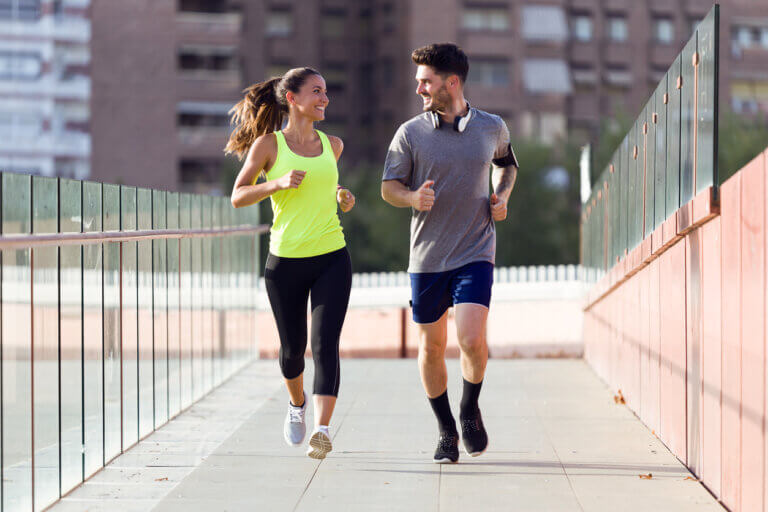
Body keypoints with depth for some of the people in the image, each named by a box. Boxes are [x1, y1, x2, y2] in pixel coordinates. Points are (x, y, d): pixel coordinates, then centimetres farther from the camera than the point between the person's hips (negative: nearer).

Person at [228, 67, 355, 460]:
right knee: (292, 346, 11)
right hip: (286, 261, -2)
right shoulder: (268, 144, -2)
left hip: (331, 258, 2)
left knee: (325, 343, -14)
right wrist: (278, 183, -19)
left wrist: (341, 197, 8)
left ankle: (322, 430, -21)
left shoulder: (332, 145, 10)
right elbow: (238, 196, -3)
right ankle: (297, 403, 42)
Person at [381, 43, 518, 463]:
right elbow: (389, 188, 2)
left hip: (475, 254, -1)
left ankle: (470, 409, 11)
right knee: (431, 347, 6)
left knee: (472, 338, -17)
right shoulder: (411, 133, -1)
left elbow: (507, 164, 25)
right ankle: (446, 430, 24)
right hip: (427, 256, 1)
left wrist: (502, 197, 6)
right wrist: (414, 198, -19)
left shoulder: (492, 128, 4)